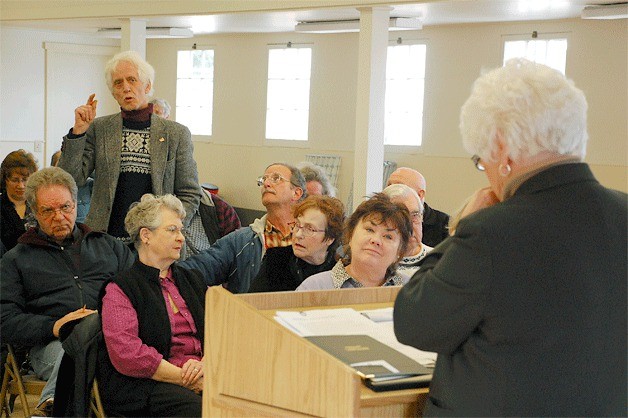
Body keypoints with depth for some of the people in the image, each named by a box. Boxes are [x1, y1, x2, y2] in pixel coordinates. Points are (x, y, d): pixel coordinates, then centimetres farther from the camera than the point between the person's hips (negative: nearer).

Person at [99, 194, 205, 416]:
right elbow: (126, 354, -10)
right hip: (148, 384, -5)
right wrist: (186, 379, -12)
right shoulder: (120, 288, 4)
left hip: (203, 376, 5)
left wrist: (204, 364, -8)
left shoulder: (193, 280, 24)